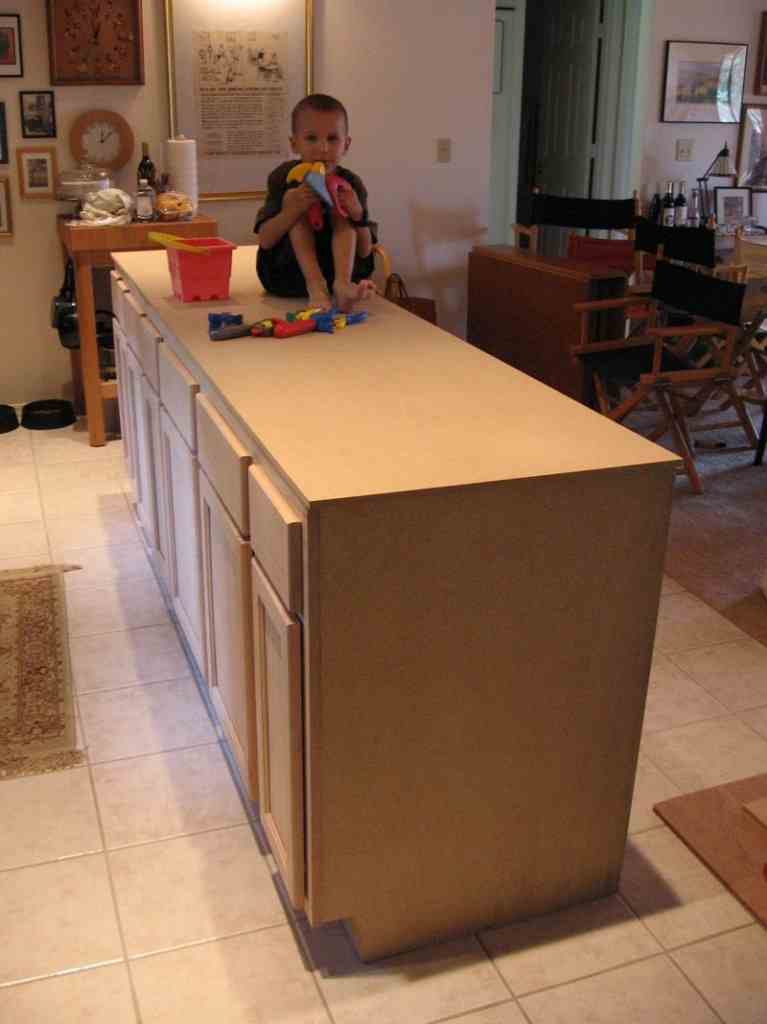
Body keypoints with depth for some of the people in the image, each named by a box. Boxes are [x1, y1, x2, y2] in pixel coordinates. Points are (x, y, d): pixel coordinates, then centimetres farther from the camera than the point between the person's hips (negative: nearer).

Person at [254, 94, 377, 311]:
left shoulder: (350, 184, -5)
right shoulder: (284, 177, -7)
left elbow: (365, 252, -6)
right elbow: (265, 241, -14)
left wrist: (358, 215, -26)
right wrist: (292, 209, -31)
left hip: (338, 267, 1)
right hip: (286, 272, -1)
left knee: (340, 212, -16)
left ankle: (342, 285, -38)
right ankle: (315, 287, -39)